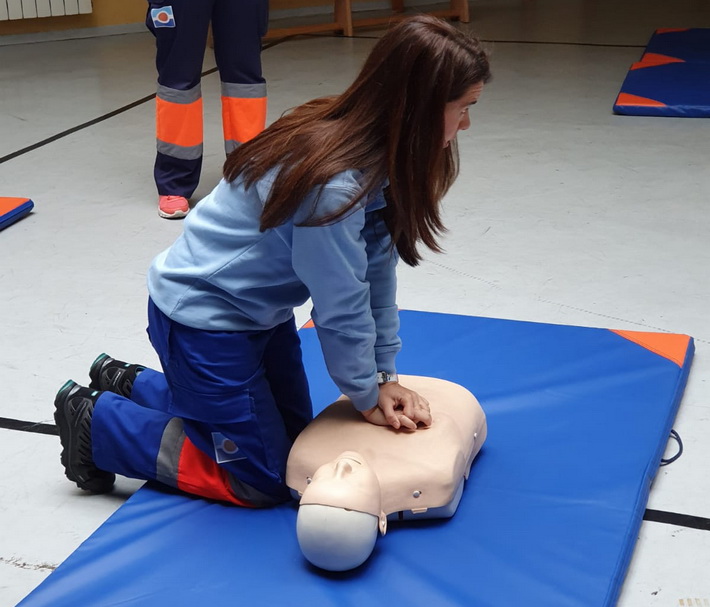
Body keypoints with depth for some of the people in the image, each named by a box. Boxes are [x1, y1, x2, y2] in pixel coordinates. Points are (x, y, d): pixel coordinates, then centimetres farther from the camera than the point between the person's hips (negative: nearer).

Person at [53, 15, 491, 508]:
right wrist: (369, 398, -9)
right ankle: (97, 421, 11)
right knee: (265, 480, 0)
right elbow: (341, 308, -25)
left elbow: (377, 272, -3)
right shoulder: (332, 182, -34)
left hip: (258, 310, 9)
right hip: (201, 317, -9)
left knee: (293, 435, 20)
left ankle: (129, 383, 30)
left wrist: (384, 375, -3)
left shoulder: (380, 156, -6)